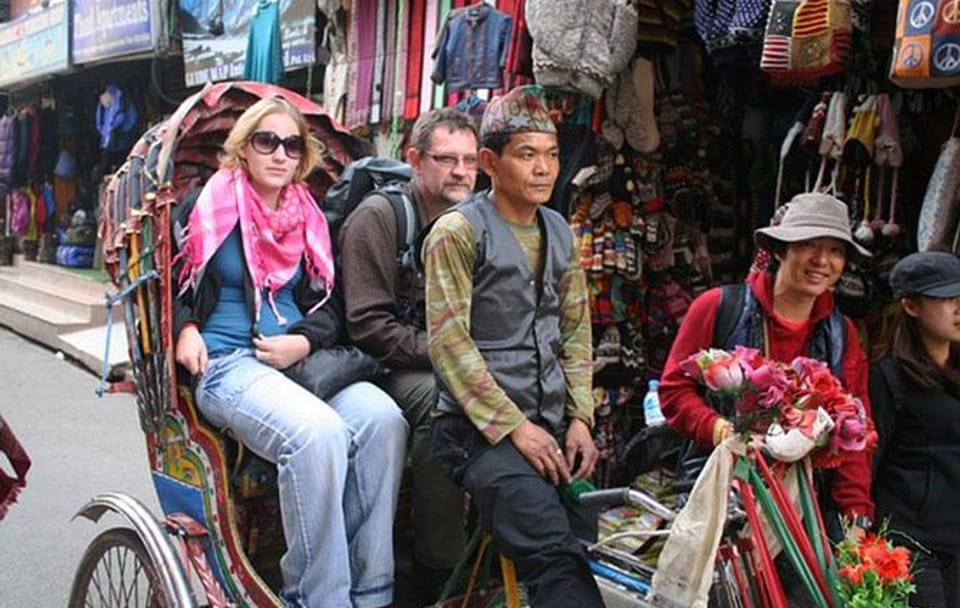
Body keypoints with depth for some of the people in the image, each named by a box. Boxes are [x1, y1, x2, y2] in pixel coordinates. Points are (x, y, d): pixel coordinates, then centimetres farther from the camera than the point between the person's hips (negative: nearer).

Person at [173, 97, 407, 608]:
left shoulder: (308, 219, 17)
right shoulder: (211, 208, 5)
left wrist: (303, 341, -4)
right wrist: (184, 327, -9)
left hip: (299, 358, 5)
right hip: (225, 363, -4)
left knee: (383, 419, -25)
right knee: (318, 432, -35)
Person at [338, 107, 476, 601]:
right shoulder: (378, 216, -9)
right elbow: (368, 326, -15)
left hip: (444, 366, 6)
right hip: (387, 369, -6)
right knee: (441, 397, -35)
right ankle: (438, 568, -25)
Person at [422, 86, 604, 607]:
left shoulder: (559, 233, 15)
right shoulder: (457, 231, -4)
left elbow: (575, 332, 16)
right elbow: (448, 341, -11)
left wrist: (579, 420, 3)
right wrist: (515, 428, -14)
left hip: (552, 423, 6)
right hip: (482, 426, -6)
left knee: (588, 554, -4)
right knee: (557, 558, -24)